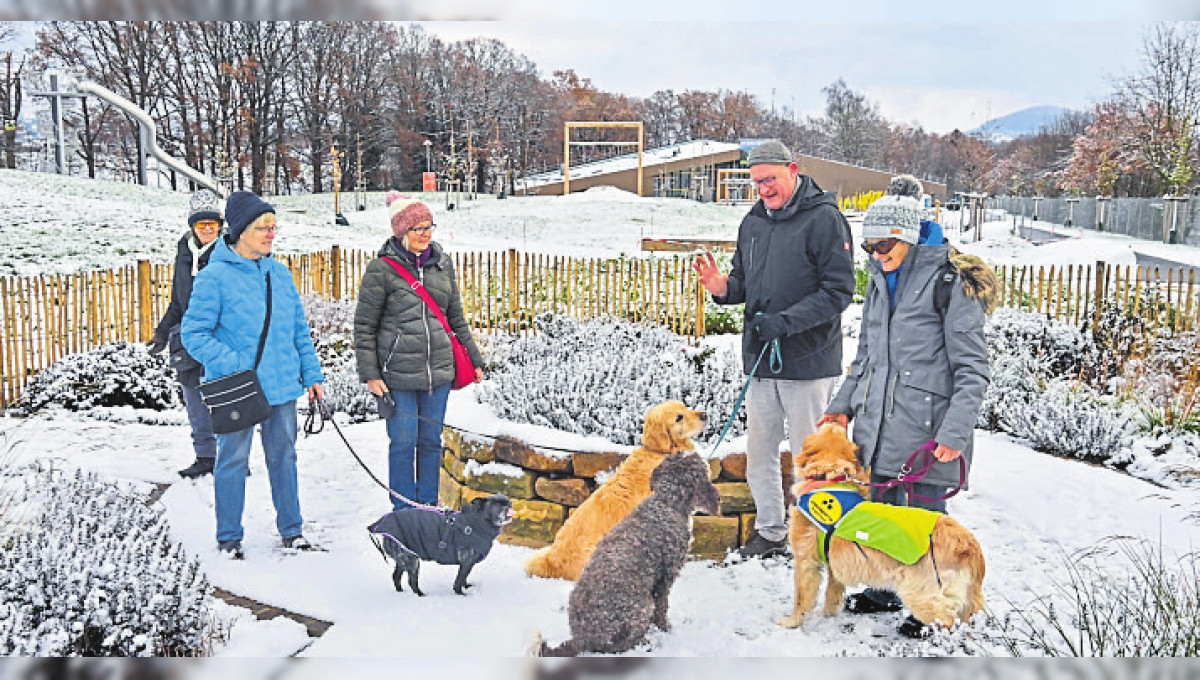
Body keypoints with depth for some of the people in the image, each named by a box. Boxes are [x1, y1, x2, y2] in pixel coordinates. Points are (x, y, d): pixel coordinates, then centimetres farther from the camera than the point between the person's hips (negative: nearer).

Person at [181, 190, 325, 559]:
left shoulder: (280, 274, 8)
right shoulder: (214, 277, -11)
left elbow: (299, 329, 14)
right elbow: (194, 334, -11)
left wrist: (311, 373, 10)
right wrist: (233, 366, -20)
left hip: (282, 386, 5)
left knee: (283, 455, 14)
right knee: (233, 460, 6)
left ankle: (291, 528, 27)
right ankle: (229, 536, 21)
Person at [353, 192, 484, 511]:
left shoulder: (442, 263, 8)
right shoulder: (382, 269, -6)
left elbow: (456, 317, 17)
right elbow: (364, 325, -3)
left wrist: (474, 360, 17)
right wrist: (370, 373, -8)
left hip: (438, 371, 4)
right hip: (398, 375, -4)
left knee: (431, 440, 12)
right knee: (404, 442, 4)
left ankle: (428, 507, 26)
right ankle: (404, 512, 19)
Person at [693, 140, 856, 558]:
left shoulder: (824, 219, -11)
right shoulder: (752, 222, 12)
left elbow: (839, 291, -15)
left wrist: (786, 321, -24)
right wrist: (724, 288, -4)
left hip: (808, 362, -7)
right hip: (759, 360, 7)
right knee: (759, 450, 13)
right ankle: (770, 531, 28)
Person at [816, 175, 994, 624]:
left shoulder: (950, 281, -11)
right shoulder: (881, 278, 12)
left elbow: (973, 369, -13)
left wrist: (955, 431, -20)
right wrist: (844, 405, 12)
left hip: (927, 426, -7)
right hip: (879, 421, 7)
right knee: (880, 507, 16)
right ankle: (884, 592, 35)